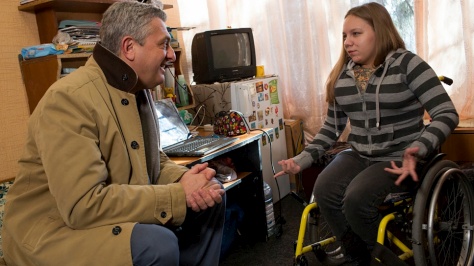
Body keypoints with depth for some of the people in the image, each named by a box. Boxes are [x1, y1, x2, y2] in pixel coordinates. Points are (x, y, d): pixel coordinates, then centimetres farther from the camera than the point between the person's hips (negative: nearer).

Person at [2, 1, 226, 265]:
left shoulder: (138, 90, 3)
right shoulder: (69, 98, -25)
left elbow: (154, 161, 11)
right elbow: (84, 204, -31)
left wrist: (184, 178, -12)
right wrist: (181, 193, -26)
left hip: (118, 213, 9)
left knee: (212, 192, 3)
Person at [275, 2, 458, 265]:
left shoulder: (407, 64, -8)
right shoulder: (342, 74, 7)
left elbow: (447, 113, -12)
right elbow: (332, 125, 13)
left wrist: (418, 150, -30)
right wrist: (303, 158, 1)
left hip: (400, 157, -4)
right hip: (358, 155, 5)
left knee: (356, 199, -30)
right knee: (324, 191, -24)